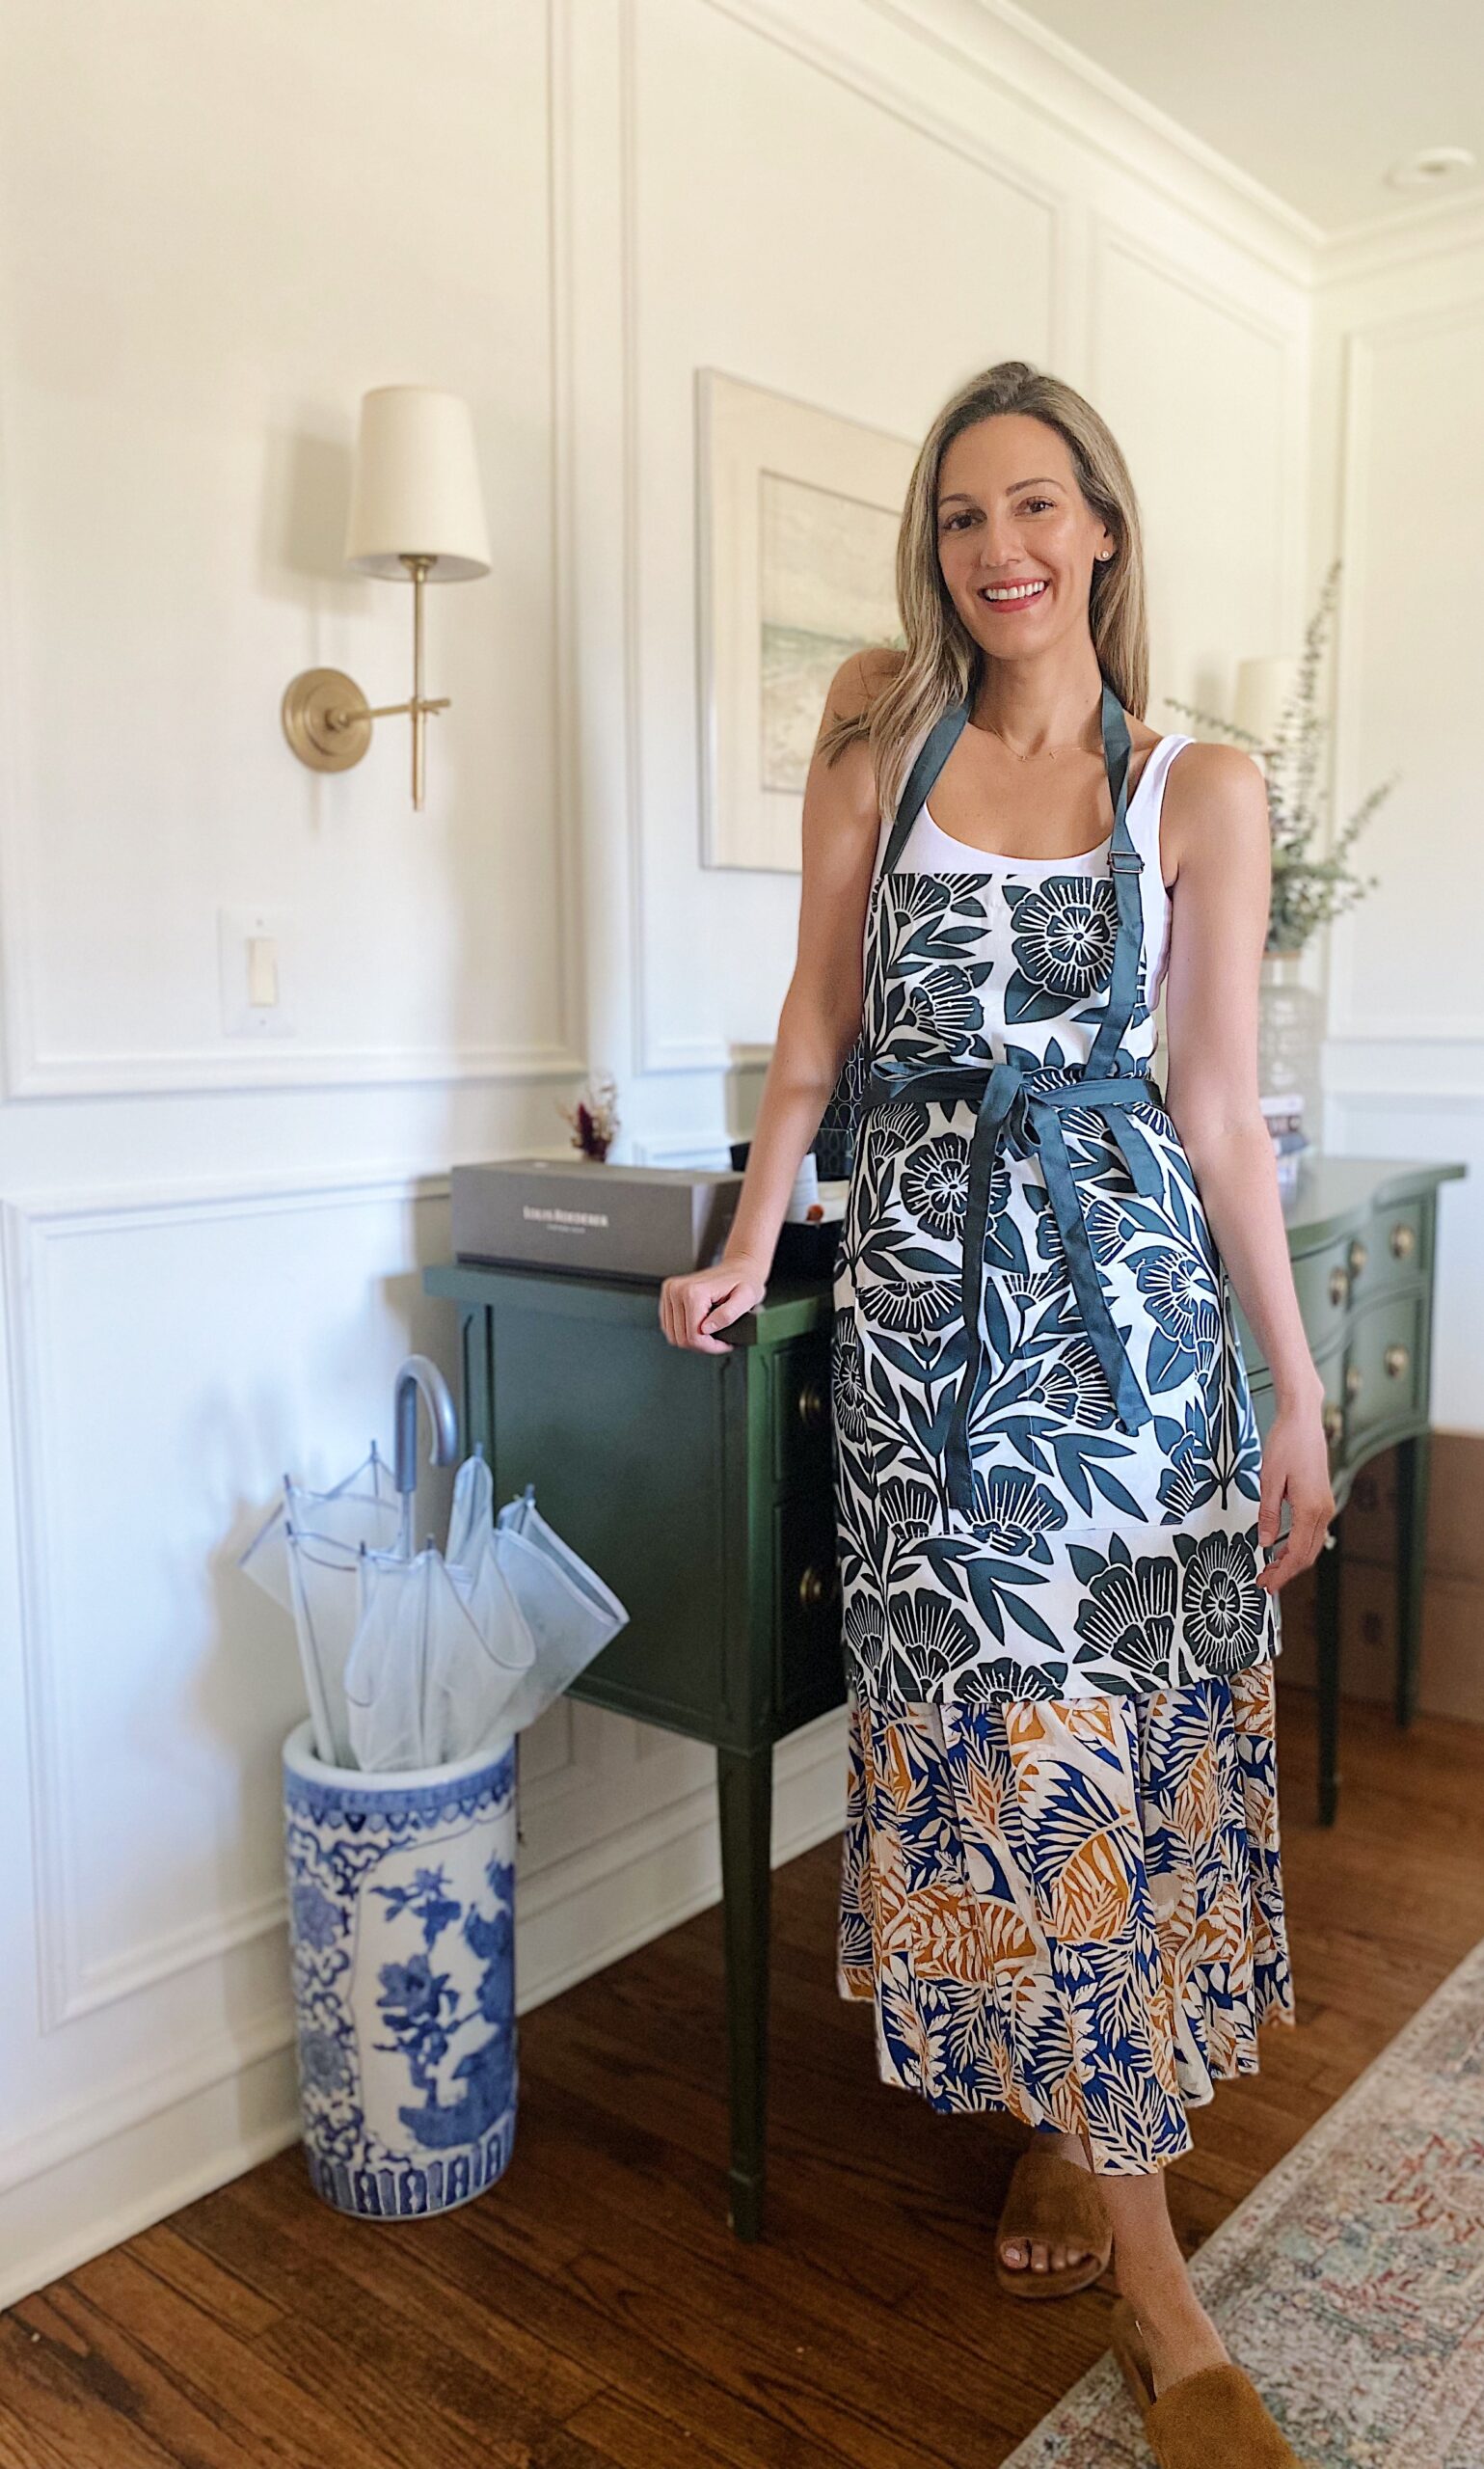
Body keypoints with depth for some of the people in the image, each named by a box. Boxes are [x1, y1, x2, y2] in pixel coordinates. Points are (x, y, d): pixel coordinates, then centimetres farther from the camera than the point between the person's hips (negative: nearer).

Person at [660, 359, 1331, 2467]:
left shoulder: (1199, 788, 2)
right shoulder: (880, 730, 7)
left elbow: (1220, 1112, 1)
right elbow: (821, 1021, 9)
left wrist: (1298, 1397, -1)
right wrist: (750, 1247, 3)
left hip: (1125, 1278, -1)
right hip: (919, 1275, 1)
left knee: (1110, 1709, 3)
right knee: (993, 1715, 3)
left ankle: (1074, 2127, 29)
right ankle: (1150, 2273, 19)